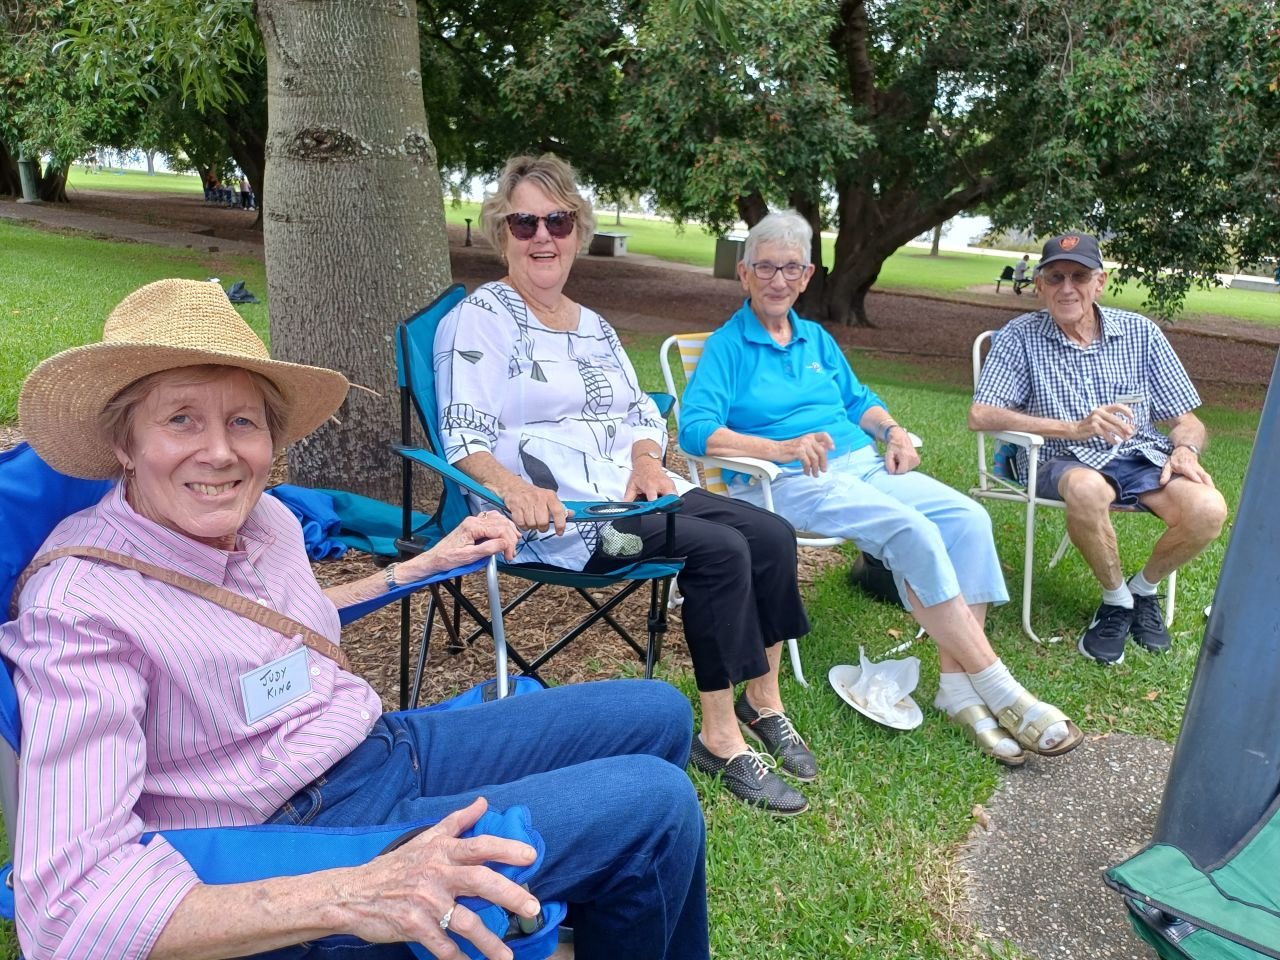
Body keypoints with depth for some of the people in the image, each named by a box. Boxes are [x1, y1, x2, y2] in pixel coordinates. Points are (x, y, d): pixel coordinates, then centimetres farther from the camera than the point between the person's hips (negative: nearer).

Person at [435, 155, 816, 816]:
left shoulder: (594, 327, 19)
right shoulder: (480, 318, -3)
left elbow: (643, 413, 18)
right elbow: (465, 438, -12)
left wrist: (646, 459, -6)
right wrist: (515, 487, -33)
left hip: (628, 485, 8)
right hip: (555, 509, -7)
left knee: (772, 535, -9)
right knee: (721, 550, -24)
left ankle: (762, 701, 7)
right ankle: (720, 737, -12)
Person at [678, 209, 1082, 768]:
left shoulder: (817, 340, 22)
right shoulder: (726, 346, 2)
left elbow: (858, 401, 29)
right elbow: (695, 429, -12)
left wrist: (893, 432, 6)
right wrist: (781, 448, -21)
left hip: (861, 464, 7)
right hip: (787, 483, -7)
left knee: (967, 517, -19)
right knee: (913, 531, -29)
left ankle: (957, 684, -20)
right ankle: (998, 689, -21)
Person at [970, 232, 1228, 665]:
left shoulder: (1140, 332, 6)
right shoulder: (1021, 335, -2)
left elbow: (1187, 421, 10)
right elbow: (980, 415, -14)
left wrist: (1185, 449, -15)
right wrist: (1075, 428, -21)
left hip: (1141, 455, 3)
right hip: (1062, 461, -3)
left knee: (1207, 508, -26)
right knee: (1088, 490, -38)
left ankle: (1144, 588, 7)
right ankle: (1116, 600, -8)